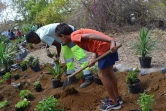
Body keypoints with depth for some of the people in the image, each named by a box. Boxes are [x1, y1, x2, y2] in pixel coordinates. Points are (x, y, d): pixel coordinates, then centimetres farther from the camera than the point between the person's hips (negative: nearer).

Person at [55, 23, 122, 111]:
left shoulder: (74, 37, -7)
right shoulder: (78, 34, 21)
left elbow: (91, 36, -22)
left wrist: (111, 41, -30)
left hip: (106, 46, -9)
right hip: (108, 45, 10)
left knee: (102, 75, 4)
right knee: (109, 73, 21)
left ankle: (114, 102, 15)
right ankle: (117, 97, 35)